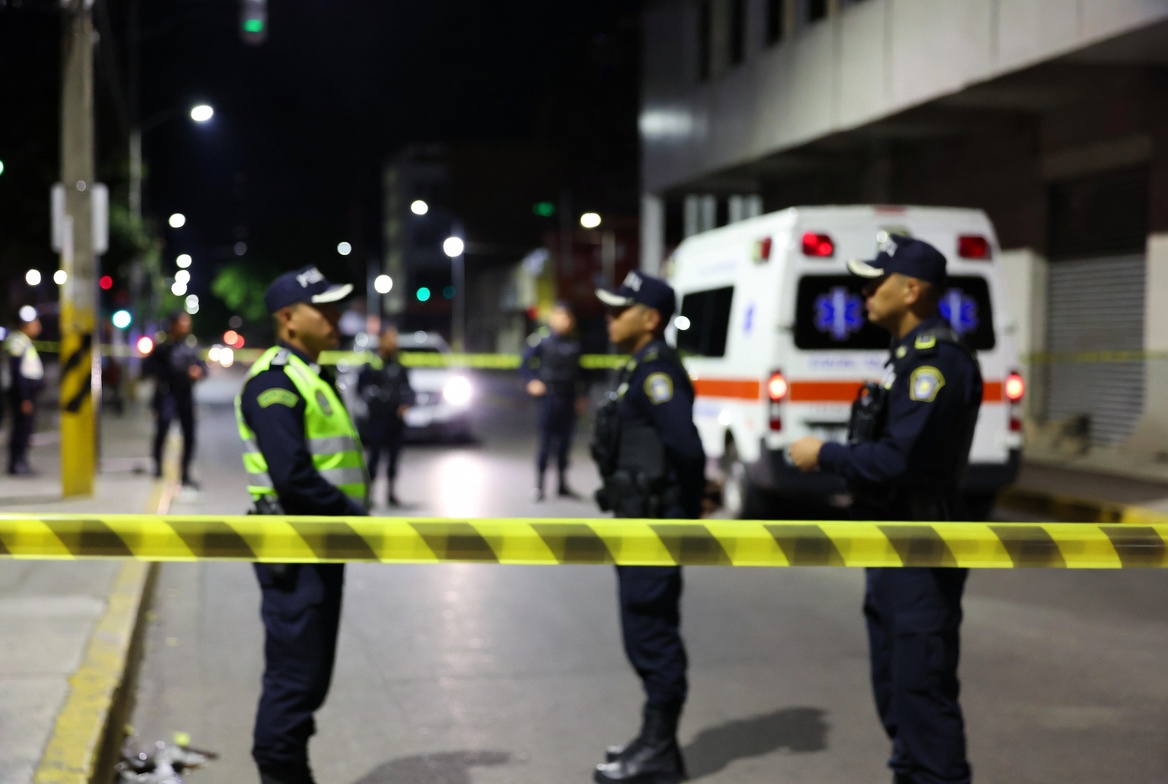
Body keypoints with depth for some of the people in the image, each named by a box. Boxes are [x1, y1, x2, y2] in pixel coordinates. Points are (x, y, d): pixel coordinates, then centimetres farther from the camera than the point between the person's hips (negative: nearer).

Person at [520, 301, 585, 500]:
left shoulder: (575, 345, 7)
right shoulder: (544, 342, -6)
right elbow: (525, 362, 0)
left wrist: (578, 396, 11)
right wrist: (532, 382, -10)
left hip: (568, 400, 4)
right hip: (550, 399, -4)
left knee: (565, 442, 9)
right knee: (546, 441, -2)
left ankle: (562, 485, 19)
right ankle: (539, 485, 4)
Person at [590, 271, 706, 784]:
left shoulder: (656, 371, -16)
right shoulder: (639, 369, 16)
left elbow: (687, 448, -27)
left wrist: (688, 513, -17)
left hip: (654, 525, -11)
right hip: (638, 522, 11)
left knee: (651, 633, -4)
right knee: (646, 633, 16)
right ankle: (655, 740, 26)